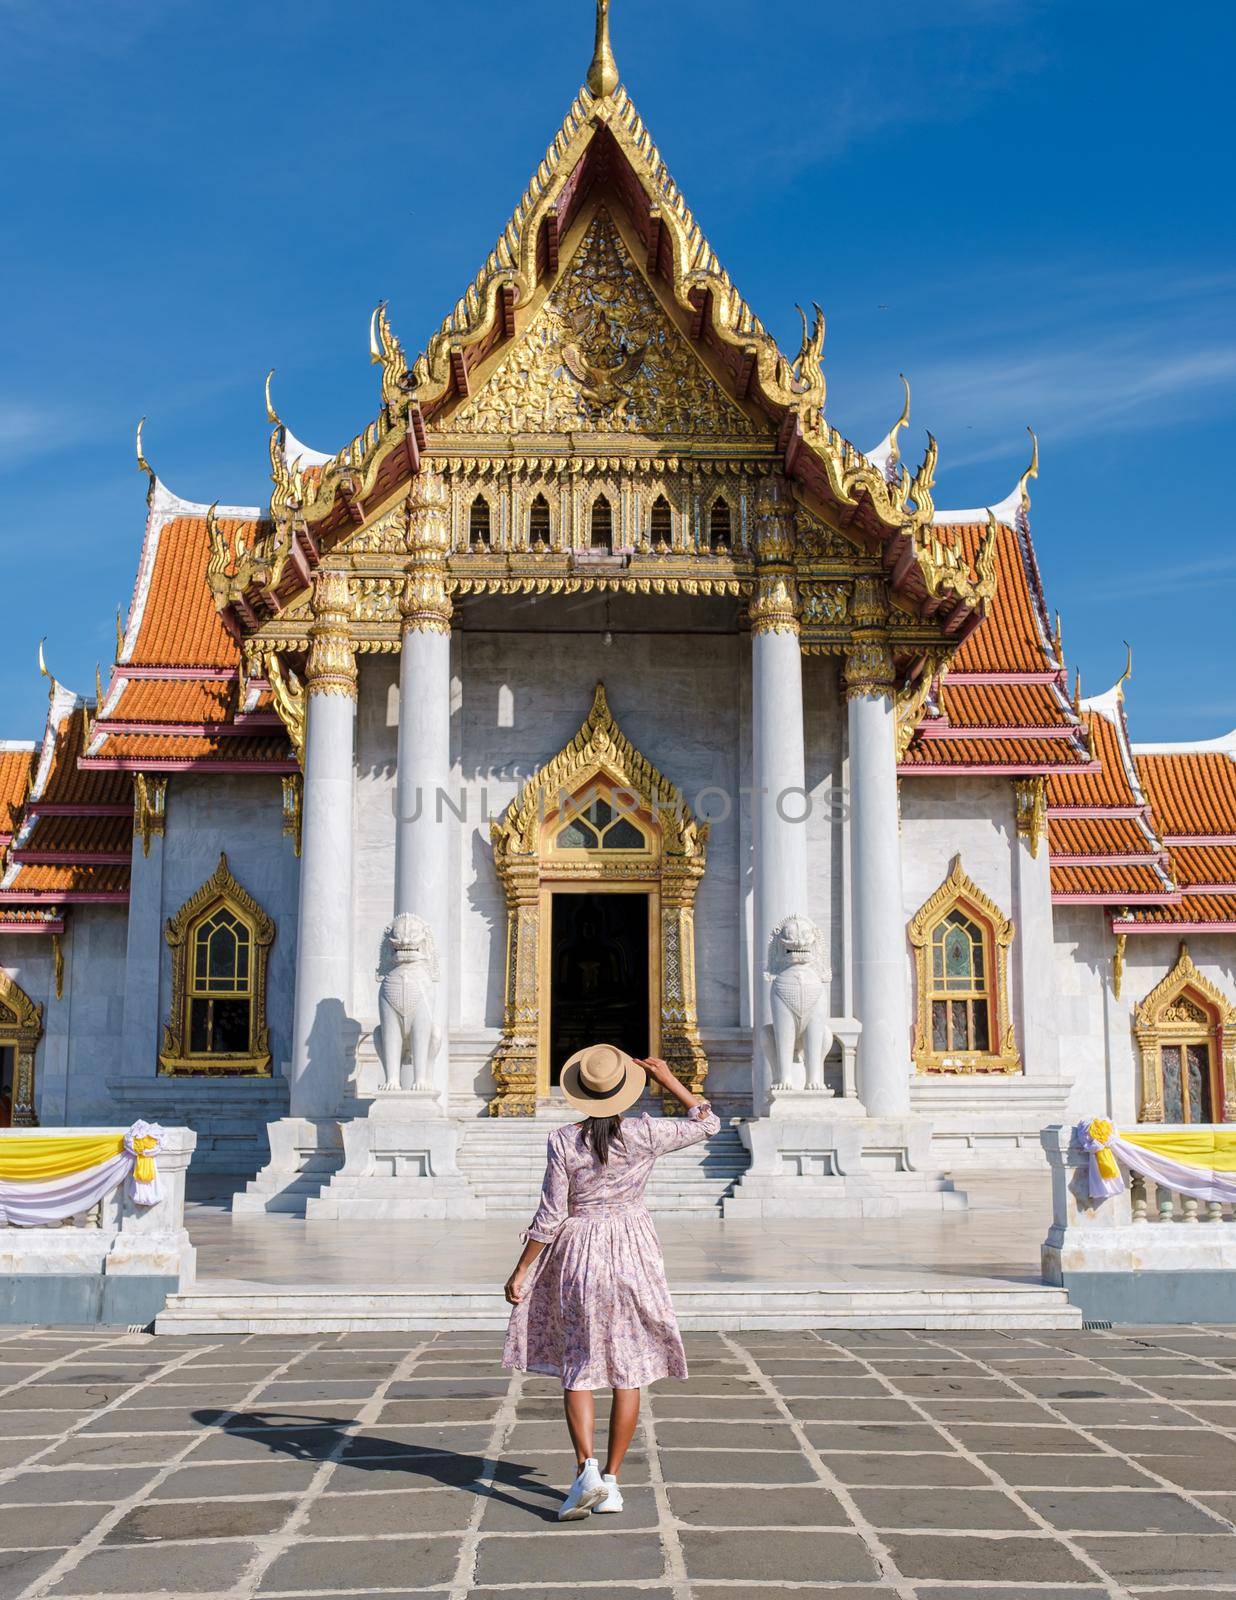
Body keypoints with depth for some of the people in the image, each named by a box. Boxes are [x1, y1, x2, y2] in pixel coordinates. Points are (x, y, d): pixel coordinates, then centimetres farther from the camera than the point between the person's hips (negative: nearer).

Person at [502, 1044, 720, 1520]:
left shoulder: (563, 1142, -11)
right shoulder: (644, 1133, -9)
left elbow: (550, 1217, -9)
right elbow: (707, 1123, 5)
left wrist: (520, 1272, 0)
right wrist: (667, 1079, 7)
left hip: (576, 1255, -1)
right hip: (631, 1253, 1)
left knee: (577, 1367, 9)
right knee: (628, 1370, 9)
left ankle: (586, 1469, -8)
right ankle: (612, 1480, 12)